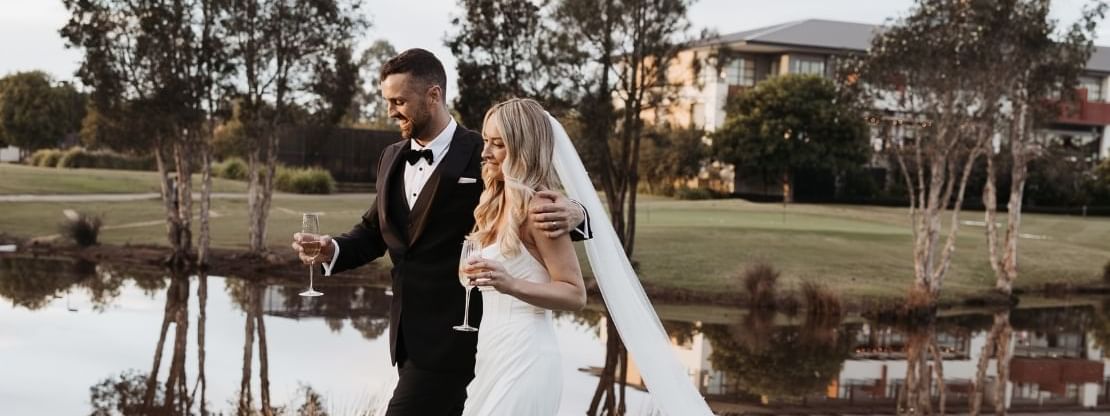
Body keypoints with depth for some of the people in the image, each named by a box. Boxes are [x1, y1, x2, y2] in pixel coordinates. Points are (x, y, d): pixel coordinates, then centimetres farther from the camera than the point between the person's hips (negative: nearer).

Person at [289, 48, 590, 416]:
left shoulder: (483, 157, -11)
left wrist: (573, 214, -33)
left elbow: (546, 207, -9)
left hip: (452, 335, -7)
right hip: (408, 332, 7)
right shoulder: (392, 158, 10)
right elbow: (374, 231, 14)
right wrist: (333, 249, -6)